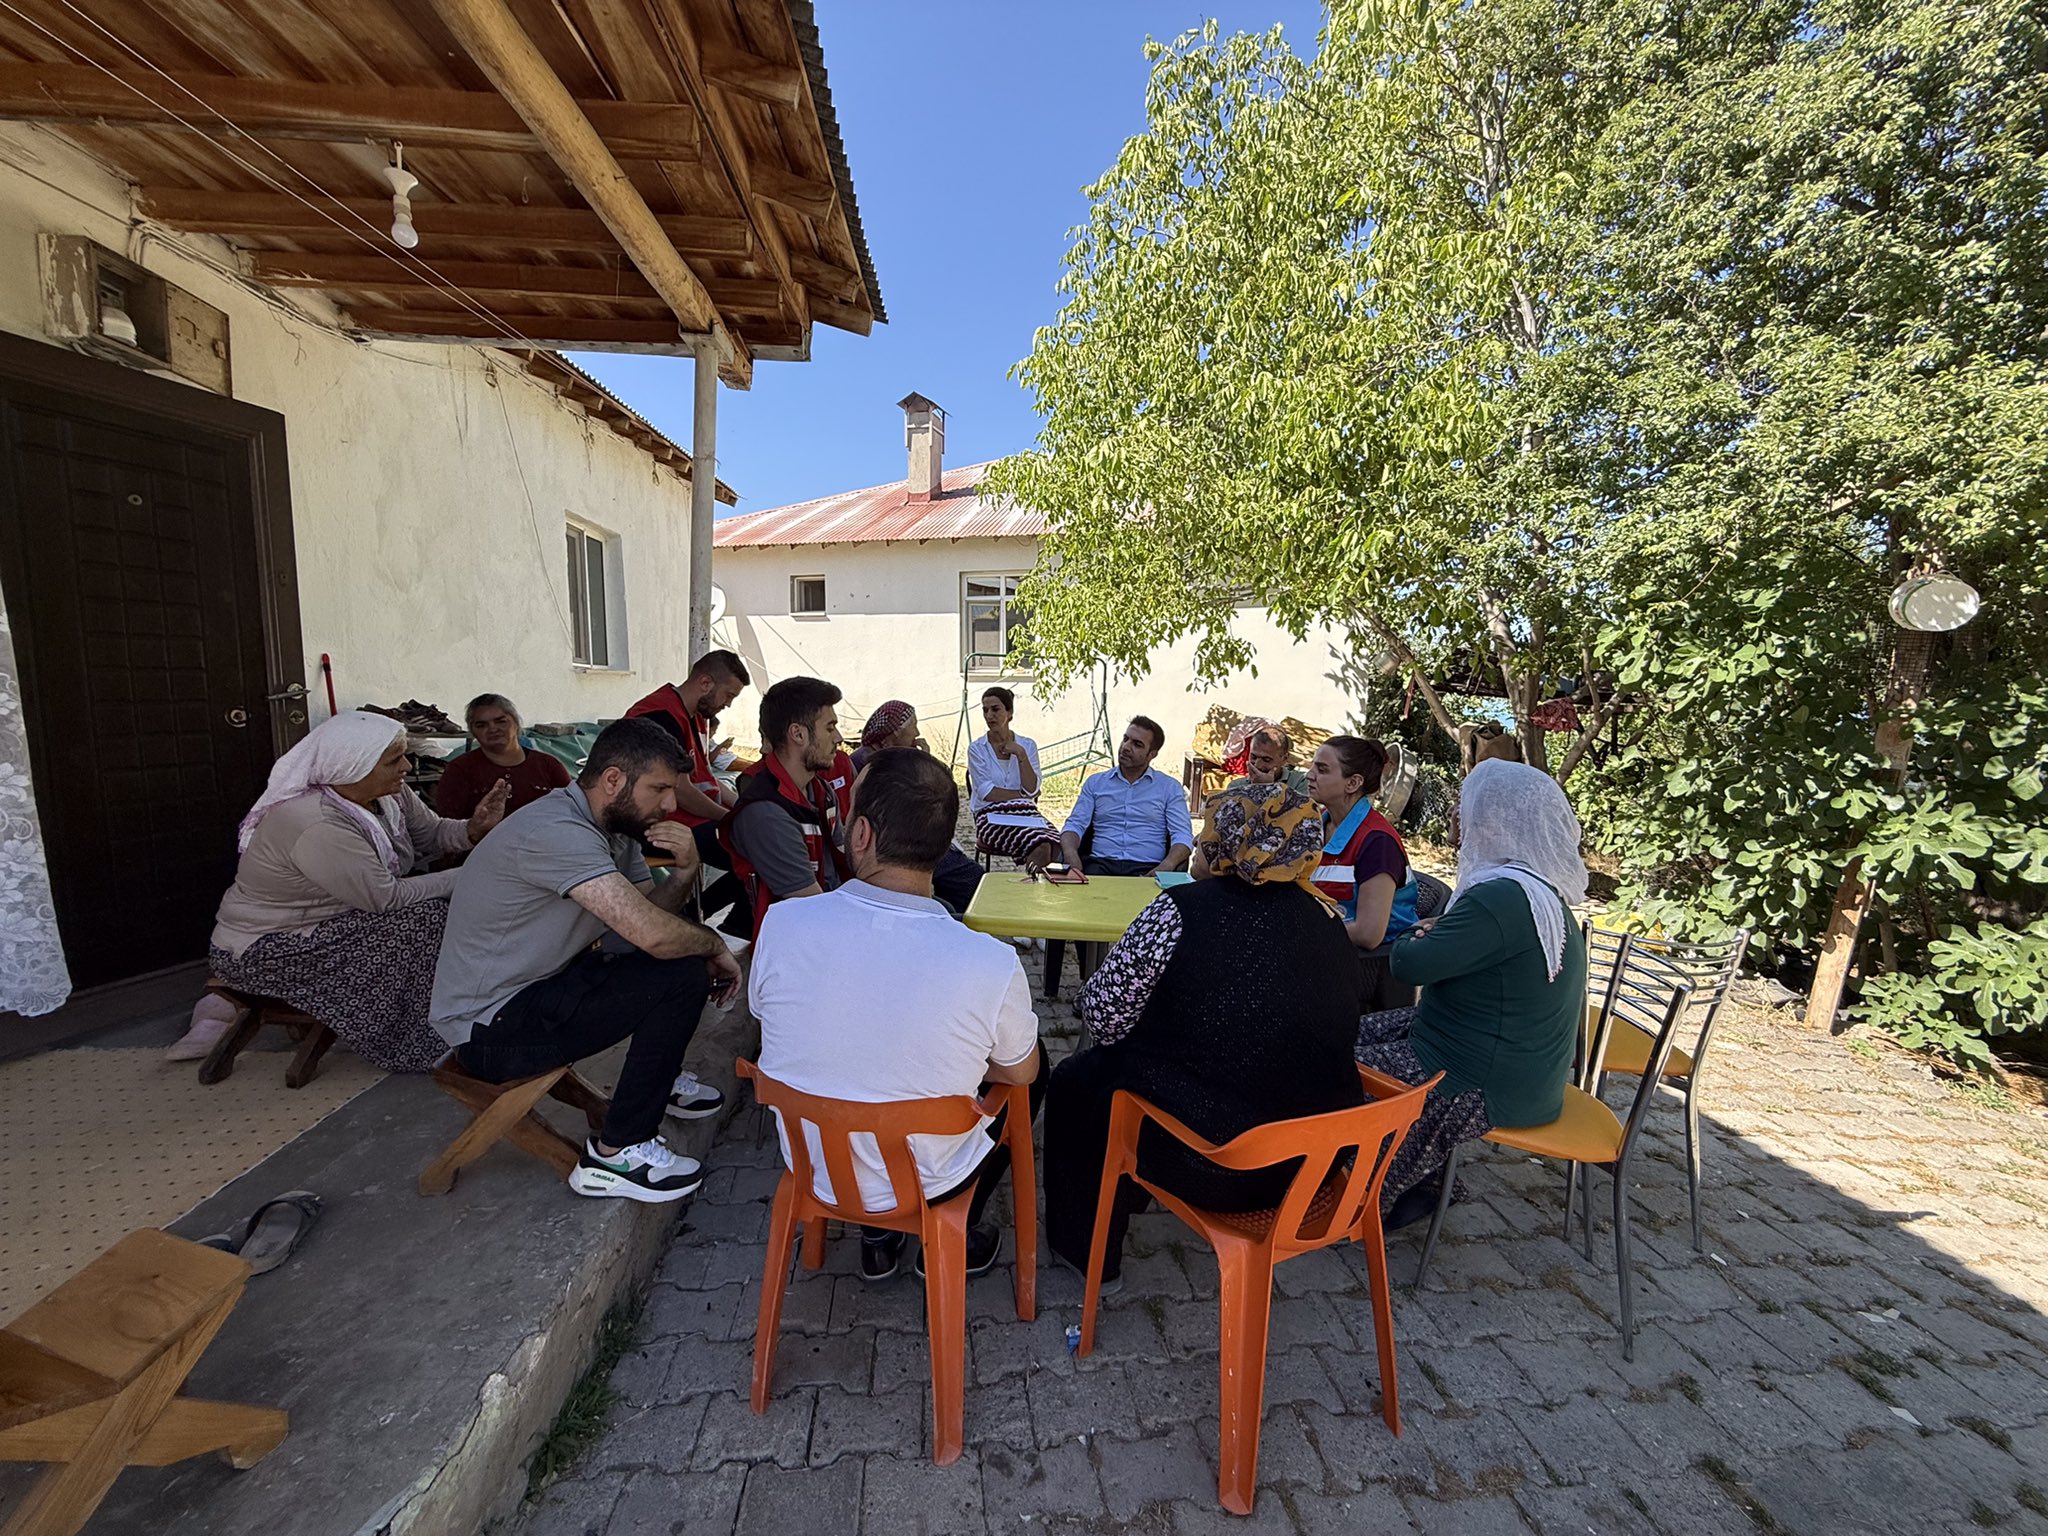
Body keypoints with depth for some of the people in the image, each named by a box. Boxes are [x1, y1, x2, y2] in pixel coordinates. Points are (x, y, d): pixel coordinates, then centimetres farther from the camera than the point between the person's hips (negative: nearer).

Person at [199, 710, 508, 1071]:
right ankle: (422, 1044, -6)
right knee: (425, 917, -22)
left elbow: (432, 834, 1)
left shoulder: (388, 793, -8)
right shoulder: (316, 825, -32)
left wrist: (474, 829, -20)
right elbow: (385, 898, -30)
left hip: (327, 920, 8)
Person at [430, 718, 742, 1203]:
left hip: (541, 983, 10)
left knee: (686, 950, 9)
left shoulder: (613, 826, 3)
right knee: (683, 974, -21)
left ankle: (658, 1079, 26)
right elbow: (653, 934, -34)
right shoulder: (557, 830, -27)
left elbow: (650, 915, 2)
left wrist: (685, 871, -17)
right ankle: (617, 1153, -7)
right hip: (490, 1027, -10)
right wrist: (715, 946, -15)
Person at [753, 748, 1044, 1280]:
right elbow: (1020, 1072, -10)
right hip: (924, 1184, -2)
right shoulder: (991, 964, -30)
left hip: (812, 1168, 3)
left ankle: (878, 1237, 33)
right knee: (1036, 1067, 20)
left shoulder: (780, 924, -24)